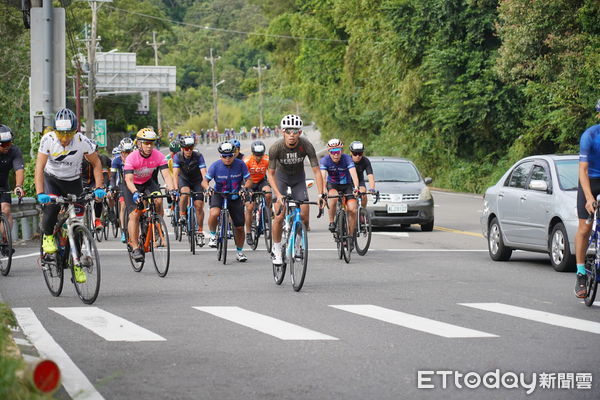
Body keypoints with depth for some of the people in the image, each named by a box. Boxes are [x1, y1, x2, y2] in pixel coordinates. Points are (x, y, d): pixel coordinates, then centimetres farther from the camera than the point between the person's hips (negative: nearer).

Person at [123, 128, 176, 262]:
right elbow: (129, 179, -36)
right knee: (134, 215, -15)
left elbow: (166, 174, -28)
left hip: (149, 182, 2)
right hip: (133, 186, -2)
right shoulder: (131, 158, -28)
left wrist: (171, 189, -46)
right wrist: (135, 193, -54)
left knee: (158, 201, -26)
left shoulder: (159, 156, -20)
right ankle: (135, 248, -8)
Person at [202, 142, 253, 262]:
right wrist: (208, 188, -32)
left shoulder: (240, 164, -13)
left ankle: (240, 252, 26)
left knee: (239, 227, 4)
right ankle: (212, 235, -8)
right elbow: (205, 181, -9)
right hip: (218, 195, -1)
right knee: (214, 213, -35)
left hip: (235, 197, 1)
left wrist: (244, 188, -31)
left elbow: (248, 180, -9)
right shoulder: (215, 166, -14)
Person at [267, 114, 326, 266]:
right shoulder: (276, 148, -30)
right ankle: (276, 250, 2)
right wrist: (278, 195, -34)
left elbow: (316, 171, -23)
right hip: (281, 177, -1)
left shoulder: (306, 146, -28)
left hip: (298, 178, 2)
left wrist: (321, 194, -32)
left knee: (304, 216, -9)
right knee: (279, 216, -14)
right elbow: (270, 174, -22)